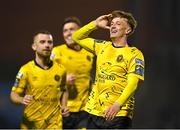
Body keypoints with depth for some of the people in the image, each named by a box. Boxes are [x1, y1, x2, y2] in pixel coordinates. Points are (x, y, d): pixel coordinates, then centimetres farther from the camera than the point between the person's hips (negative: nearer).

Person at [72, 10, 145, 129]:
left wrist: (118, 105, -31)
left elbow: (132, 85, -16)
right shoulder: (102, 47, 14)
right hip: (95, 110, 6)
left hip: (118, 114, -6)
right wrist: (95, 24, 12)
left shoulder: (135, 54, -5)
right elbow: (77, 38, 24)